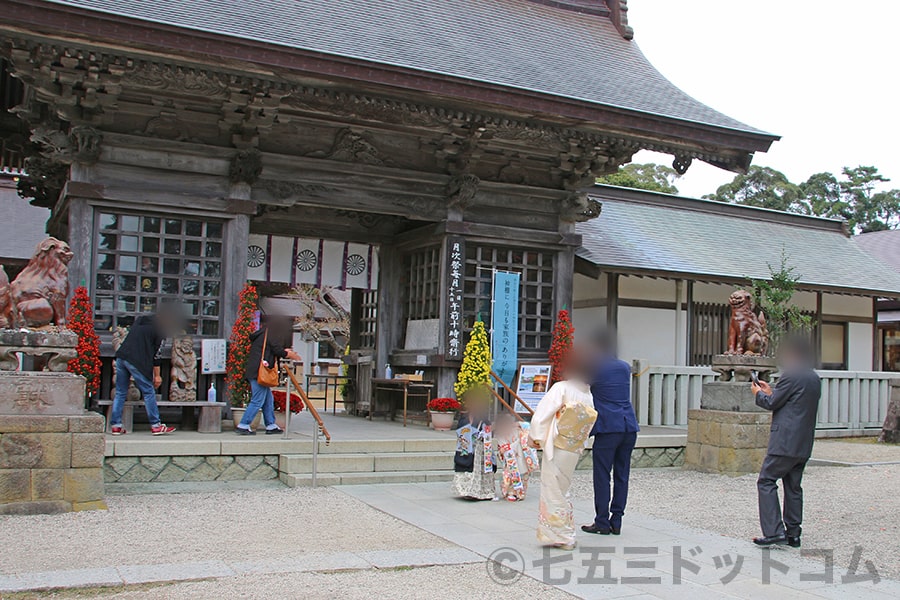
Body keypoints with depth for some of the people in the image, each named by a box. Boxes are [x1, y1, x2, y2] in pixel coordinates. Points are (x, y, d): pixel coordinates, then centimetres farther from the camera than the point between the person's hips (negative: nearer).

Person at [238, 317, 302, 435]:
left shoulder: (263, 332, 18)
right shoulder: (270, 334, -10)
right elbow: (278, 351, -13)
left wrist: (285, 352, 29)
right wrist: (290, 355, 6)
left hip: (254, 371, 10)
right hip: (259, 372, -10)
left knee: (268, 399, 15)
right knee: (257, 401, -6)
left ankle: (271, 426, 20)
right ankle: (243, 426, -3)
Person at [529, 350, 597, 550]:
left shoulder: (561, 388, -14)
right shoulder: (588, 396, 2)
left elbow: (543, 412, -16)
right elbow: (588, 427, 5)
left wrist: (535, 437, -4)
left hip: (555, 449, -6)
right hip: (574, 452, 6)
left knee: (554, 492, 6)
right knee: (562, 492, 20)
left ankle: (563, 537, 10)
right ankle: (565, 536, 25)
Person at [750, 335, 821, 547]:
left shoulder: (791, 375, -12)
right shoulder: (814, 379, 15)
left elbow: (773, 403, -9)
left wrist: (759, 394, 10)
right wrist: (770, 392, 23)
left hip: (786, 441, -9)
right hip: (804, 443, 9)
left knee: (766, 481, -6)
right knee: (793, 486, 13)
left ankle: (774, 532, -12)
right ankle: (793, 534, 15)